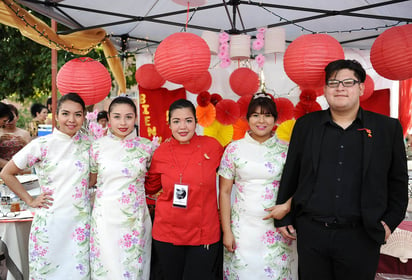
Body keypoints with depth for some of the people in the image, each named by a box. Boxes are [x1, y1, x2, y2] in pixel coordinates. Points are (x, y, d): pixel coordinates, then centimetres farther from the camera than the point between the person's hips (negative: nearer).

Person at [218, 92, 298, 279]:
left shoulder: (286, 150, 2)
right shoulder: (234, 149, 1)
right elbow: (224, 192, 2)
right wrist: (226, 231, -2)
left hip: (277, 228, 1)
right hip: (242, 228, 0)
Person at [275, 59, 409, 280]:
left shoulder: (388, 128, 1)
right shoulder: (306, 125, 4)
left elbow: (398, 181, 8)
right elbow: (290, 175, 7)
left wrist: (390, 221, 2)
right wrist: (283, 218, 7)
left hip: (361, 237, -1)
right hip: (311, 233, 1)